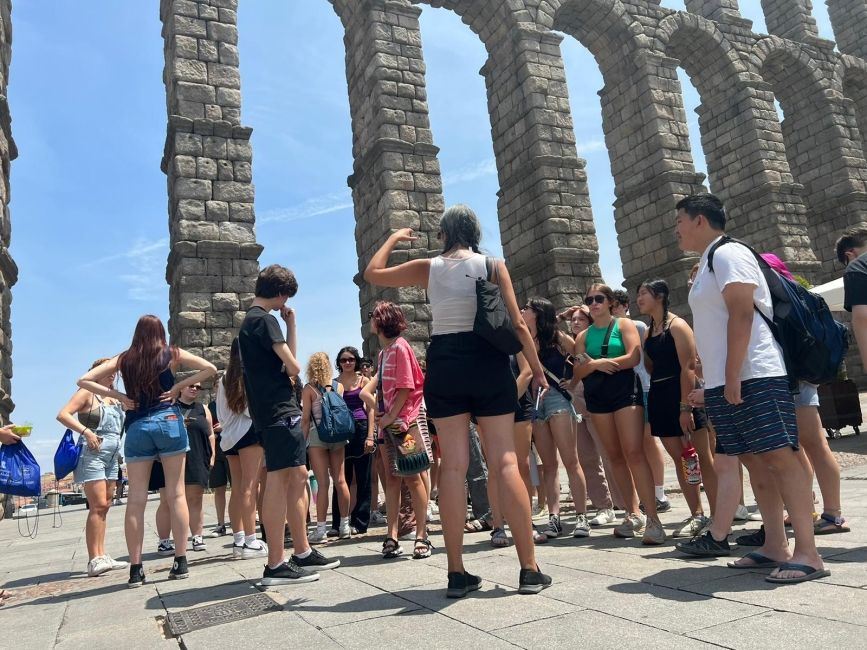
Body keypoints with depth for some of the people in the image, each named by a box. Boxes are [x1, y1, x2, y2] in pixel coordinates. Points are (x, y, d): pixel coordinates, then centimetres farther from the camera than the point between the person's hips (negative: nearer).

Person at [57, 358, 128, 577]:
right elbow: (63, 415, -13)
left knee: (104, 507, 9)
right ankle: (94, 560, -11)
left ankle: (101, 556, 14)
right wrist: (86, 432, -21)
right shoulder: (87, 393, -2)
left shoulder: (115, 398, 16)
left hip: (112, 455, 8)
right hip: (93, 453, -8)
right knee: (98, 506, -12)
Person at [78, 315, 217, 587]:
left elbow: (84, 381, 8)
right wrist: (179, 386, -1)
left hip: (136, 428, 2)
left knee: (136, 499, 4)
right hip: (169, 422, -1)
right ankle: (181, 561, 3)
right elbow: (210, 369, -3)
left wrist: (118, 396, 5)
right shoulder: (172, 354, 5)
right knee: (176, 493, 2)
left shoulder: (123, 359, 10)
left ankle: (135, 568, 5)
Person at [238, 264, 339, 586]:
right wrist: (292, 326, 2)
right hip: (279, 411, -10)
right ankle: (275, 565, -4)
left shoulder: (249, 321, 20)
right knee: (278, 482, -8)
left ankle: (303, 553, 19)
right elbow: (292, 367, -10)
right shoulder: (265, 320, -11)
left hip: (276, 412, 10)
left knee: (298, 476, 12)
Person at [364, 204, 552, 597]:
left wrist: (393, 239, 30)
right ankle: (529, 570, 2)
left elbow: (372, 274, 17)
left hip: (444, 365, 1)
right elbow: (517, 324, 0)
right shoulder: (493, 265, 4)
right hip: (488, 362, -1)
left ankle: (457, 573, 5)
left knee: (453, 467, 2)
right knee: (505, 462, 0)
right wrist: (537, 370, 7)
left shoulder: (429, 268, 6)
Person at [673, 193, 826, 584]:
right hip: (726, 382, 10)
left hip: (754, 377, -10)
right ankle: (775, 546, 15)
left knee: (781, 458, -8)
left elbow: (741, 315, -18)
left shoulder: (728, 254, -8)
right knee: (755, 461, 9)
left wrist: (733, 375, -21)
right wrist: (714, 383, 20)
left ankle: (807, 554, -5)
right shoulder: (708, 263, 21)